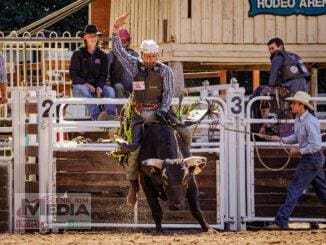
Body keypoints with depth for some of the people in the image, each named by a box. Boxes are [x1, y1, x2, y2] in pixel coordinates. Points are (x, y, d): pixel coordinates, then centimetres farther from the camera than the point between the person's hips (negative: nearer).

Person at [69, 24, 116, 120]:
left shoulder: (102, 55, 13)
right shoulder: (78, 54, 4)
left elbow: (103, 75, 9)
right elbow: (73, 75, -2)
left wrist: (99, 87, -13)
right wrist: (85, 84, -19)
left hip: (97, 86, 3)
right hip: (80, 85, -3)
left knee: (110, 90, -27)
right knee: (84, 91, -38)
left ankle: (111, 116, -48)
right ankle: (96, 116, -57)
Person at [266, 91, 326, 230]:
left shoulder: (310, 122, -22)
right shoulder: (298, 119, 7)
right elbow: (297, 137, 22)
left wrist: (299, 152, -18)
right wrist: (281, 139, 10)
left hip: (312, 159, -10)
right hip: (311, 160, 10)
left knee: (294, 189, -8)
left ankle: (281, 222, -6)